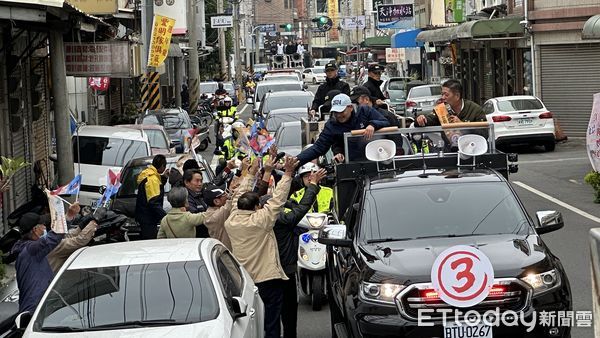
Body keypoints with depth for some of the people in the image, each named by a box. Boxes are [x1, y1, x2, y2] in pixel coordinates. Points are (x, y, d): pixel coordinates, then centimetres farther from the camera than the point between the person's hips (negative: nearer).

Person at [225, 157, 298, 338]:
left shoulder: (231, 221, 1)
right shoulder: (260, 220, -15)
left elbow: (240, 197, 14)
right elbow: (278, 199, -12)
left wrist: (251, 173, 22)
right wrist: (288, 173, -6)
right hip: (268, 278, -6)